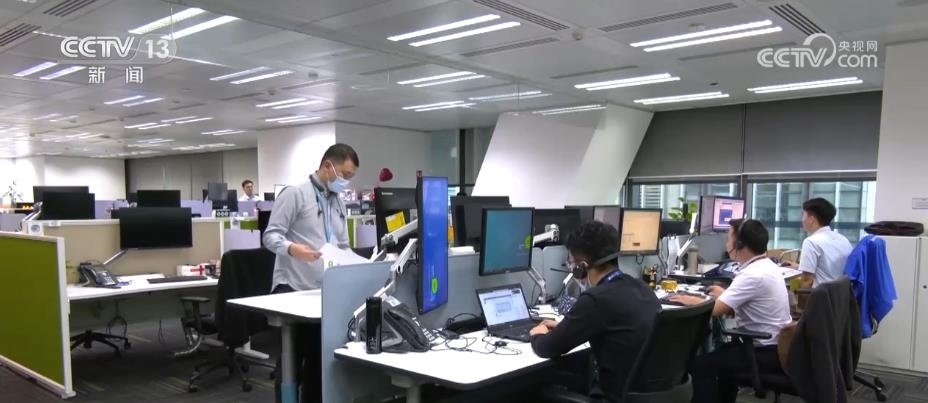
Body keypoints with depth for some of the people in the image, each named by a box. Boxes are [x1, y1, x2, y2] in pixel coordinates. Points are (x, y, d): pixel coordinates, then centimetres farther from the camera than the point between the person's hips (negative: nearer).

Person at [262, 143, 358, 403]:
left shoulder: (339, 204, 15)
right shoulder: (295, 193, -7)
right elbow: (271, 235, -13)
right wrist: (292, 248, -32)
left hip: (325, 290, 7)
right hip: (292, 288, -7)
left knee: (318, 360, 13)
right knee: (291, 361, 2)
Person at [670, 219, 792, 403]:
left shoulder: (753, 275, -25)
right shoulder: (767, 266, 6)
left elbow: (715, 309, -25)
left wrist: (688, 300, -9)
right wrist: (725, 294, 22)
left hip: (767, 352, -11)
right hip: (777, 346, 11)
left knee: (700, 365, -12)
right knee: (724, 352, 31)